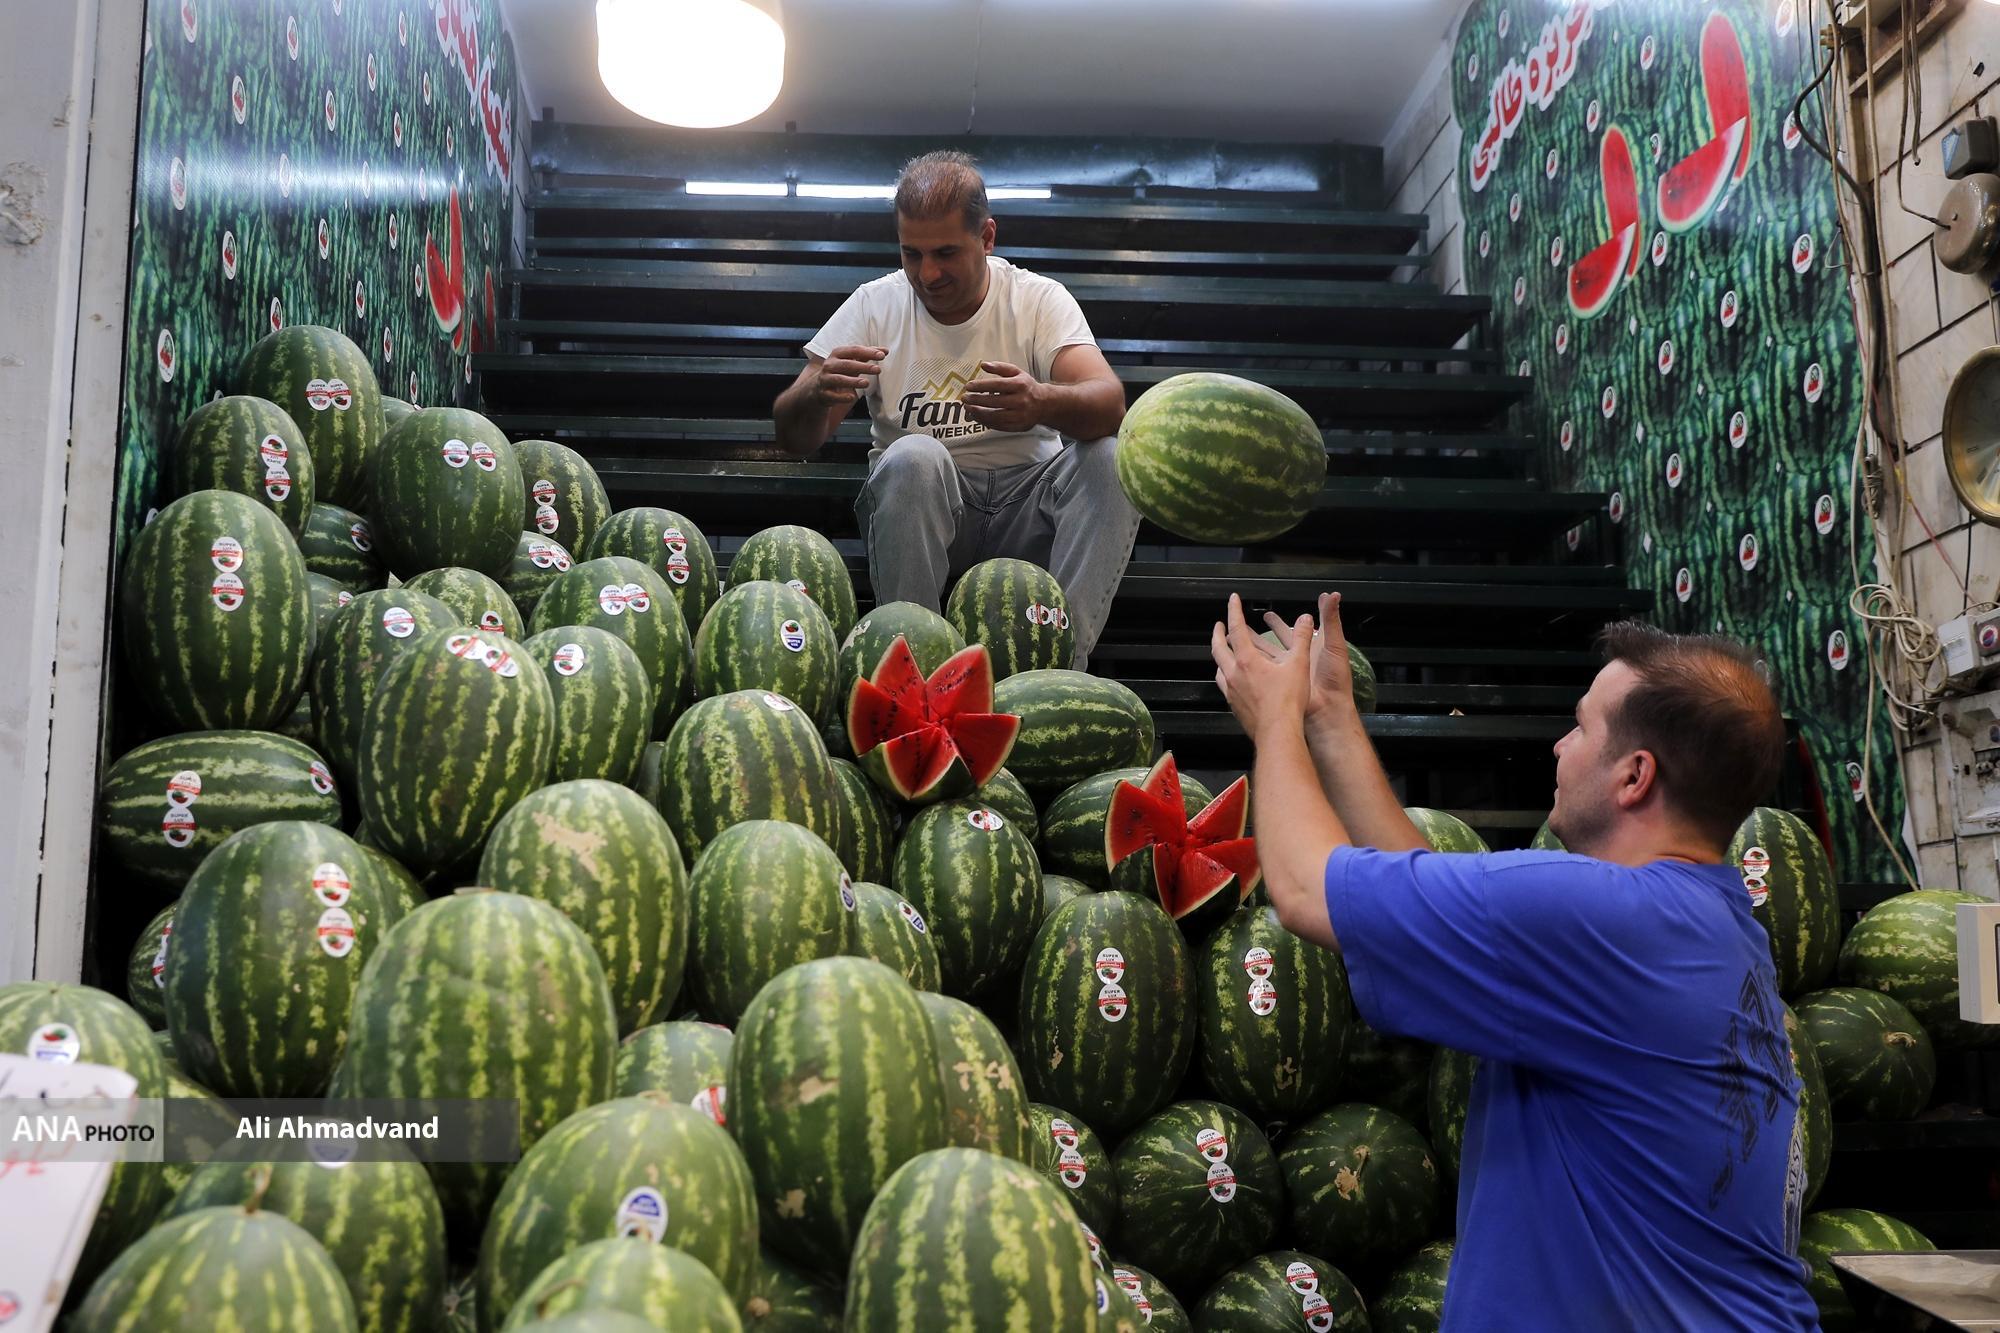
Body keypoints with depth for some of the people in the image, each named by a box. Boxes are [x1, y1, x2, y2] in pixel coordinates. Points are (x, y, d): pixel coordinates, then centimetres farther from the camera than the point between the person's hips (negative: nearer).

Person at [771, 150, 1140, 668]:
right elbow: (794, 439, -5)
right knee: (914, 457, -32)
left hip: (1027, 505, 1)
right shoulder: (874, 305, 1)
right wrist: (816, 395, -31)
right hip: (917, 502, 0)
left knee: (1115, 457, -25)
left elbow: (1109, 403, -20)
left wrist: (1041, 402, -44)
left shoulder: (1040, 299, -2)